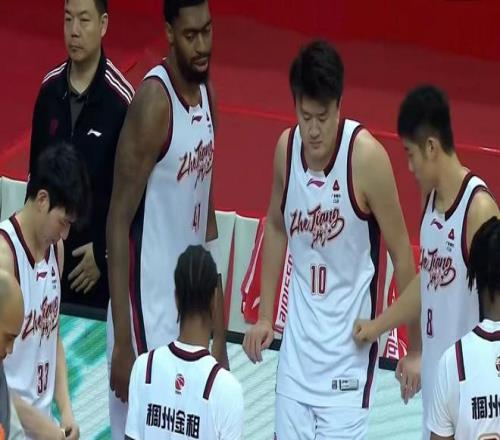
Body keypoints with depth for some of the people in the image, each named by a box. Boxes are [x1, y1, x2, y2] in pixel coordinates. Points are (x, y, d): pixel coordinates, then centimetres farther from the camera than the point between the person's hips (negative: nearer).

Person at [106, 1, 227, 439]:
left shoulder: (207, 95, 8)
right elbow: (119, 222, -17)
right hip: (150, 308, -8)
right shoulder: (153, 102, -17)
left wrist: (219, 332, 15)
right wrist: (122, 341, -20)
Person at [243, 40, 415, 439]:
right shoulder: (286, 147, -3)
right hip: (299, 339, 5)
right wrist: (264, 315, 14)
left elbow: (401, 252, -10)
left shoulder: (366, 156, -18)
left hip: (350, 344, -5)